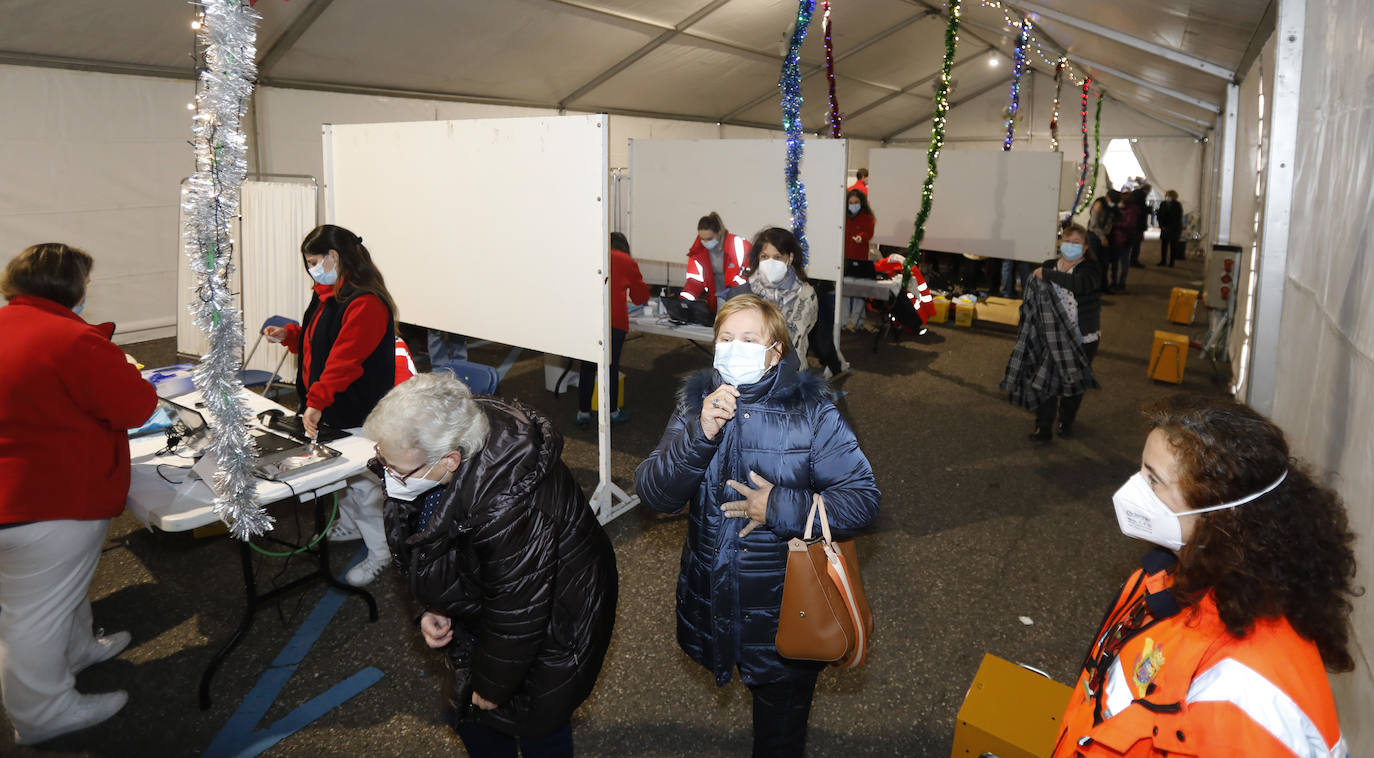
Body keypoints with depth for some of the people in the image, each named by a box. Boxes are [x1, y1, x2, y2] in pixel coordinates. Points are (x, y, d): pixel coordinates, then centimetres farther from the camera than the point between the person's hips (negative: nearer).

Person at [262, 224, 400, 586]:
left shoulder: (366, 305, -25)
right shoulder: (328, 295, 9)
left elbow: (344, 361, -30)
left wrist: (316, 401, -31)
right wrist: (289, 335, 8)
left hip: (357, 414, -10)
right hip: (330, 410, 10)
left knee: (363, 482, 0)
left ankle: (381, 550, 15)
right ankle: (350, 524, 45)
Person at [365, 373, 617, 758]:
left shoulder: (511, 513, -43)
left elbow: (516, 616, -28)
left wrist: (492, 686, -12)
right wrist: (434, 609, -4)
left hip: (550, 625, -8)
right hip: (484, 606, 8)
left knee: (536, 725, 16)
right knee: (468, 713, 24)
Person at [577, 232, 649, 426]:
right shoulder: (627, 262, 9)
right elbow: (641, 295, 18)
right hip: (614, 319, -3)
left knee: (587, 367, 12)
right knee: (611, 366, 8)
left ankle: (583, 412, 17)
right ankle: (613, 412, 20)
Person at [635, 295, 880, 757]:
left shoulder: (811, 411, -14)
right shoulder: (696, 401, -5)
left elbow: (863, 498, -16)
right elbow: (654, 494, -13)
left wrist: (780, 507, -24)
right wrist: (698, 436, -29)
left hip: (785, 612, -2)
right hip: (711, 602, 3)